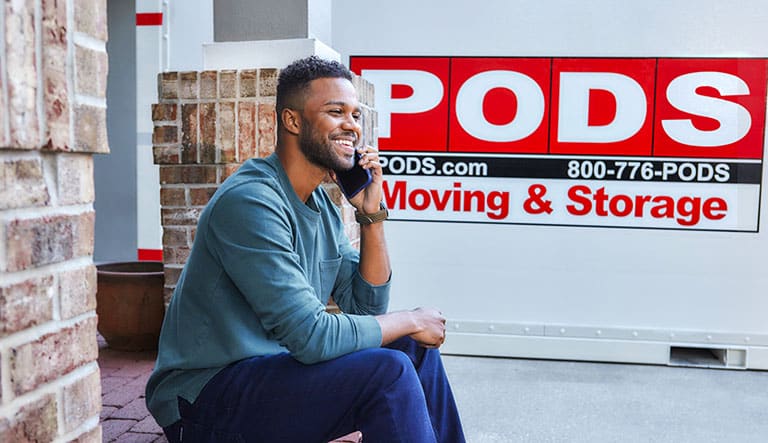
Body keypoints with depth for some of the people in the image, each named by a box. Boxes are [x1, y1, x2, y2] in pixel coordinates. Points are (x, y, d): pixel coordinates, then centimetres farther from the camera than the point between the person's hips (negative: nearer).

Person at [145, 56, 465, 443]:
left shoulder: (321, 205, 7)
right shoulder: (250, 201, -22)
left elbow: (367, 305, 7)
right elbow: (309, 335, -27)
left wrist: (372, 214, -4)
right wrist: (410, 320, -13)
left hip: (275, 369, 9)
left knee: (415, 348, 7)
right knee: (389, 371, -25)